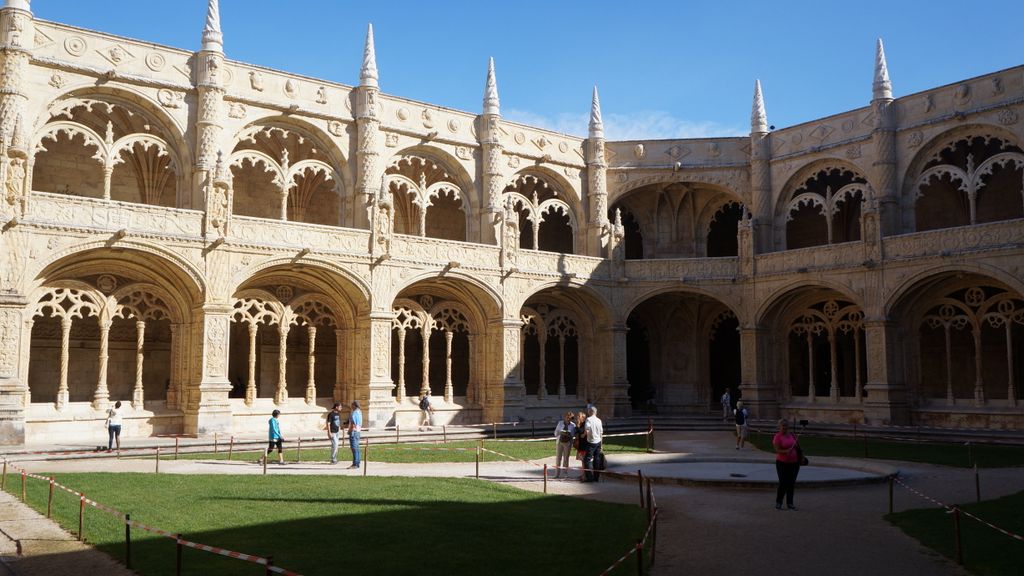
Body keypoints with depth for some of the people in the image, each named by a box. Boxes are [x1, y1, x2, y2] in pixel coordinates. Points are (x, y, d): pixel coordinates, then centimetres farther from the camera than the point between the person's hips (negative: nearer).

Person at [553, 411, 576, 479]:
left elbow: (574, 434, -2)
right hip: (559, 441, 1)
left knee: (566, 458, 5)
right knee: (558, 458, 1)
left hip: (567, 443, -1)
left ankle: (566, 473, 12)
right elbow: (556, 432, 7)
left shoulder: (573, 425, -2)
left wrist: (568, 434, -20)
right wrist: (560, 432, -13)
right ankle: (557, 474, 5)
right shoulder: (560, 423, 4)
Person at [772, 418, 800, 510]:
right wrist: (786, 451, -31)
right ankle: (778, 503, 10)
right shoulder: (777, 437, -10)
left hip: (794, 462, 5)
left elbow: (796, 446, 18)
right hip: (782, 462, -5)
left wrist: (800, 456, 14)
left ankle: (790, 503, 17)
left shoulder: (792, 435, 7)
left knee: (791, 484, 8)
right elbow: (777, 450, -15)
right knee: (783, 484, -4)